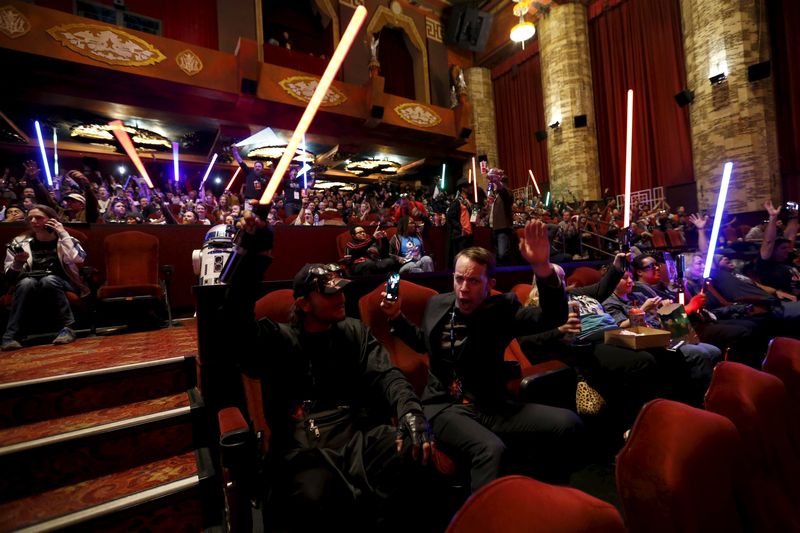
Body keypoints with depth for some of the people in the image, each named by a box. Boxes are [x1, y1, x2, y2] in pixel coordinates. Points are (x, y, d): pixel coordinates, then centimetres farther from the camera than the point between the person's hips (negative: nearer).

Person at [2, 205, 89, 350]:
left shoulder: (65, 240, 3)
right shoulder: (20, 242, 8)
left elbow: (79, 259, -20)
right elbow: (10, 276, 3)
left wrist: (63, 233, -15)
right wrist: (17, 263, -18)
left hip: (61, 285, -2)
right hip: (30, 286, 2)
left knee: (48, 280, -35)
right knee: (26, 282, -32)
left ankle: (68, 327, -31)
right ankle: (10, 335, -32)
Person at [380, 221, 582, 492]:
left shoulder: (501, 309, -3)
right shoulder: (438, 303, 5)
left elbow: (554, 317, -16)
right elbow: (423, 343, 22)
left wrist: (542, 266, -32)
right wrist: (396, 316, 7)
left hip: (492, 406, 2)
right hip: (445, 407, -1)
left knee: (568, 424, -16)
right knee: (492, 450, -33)